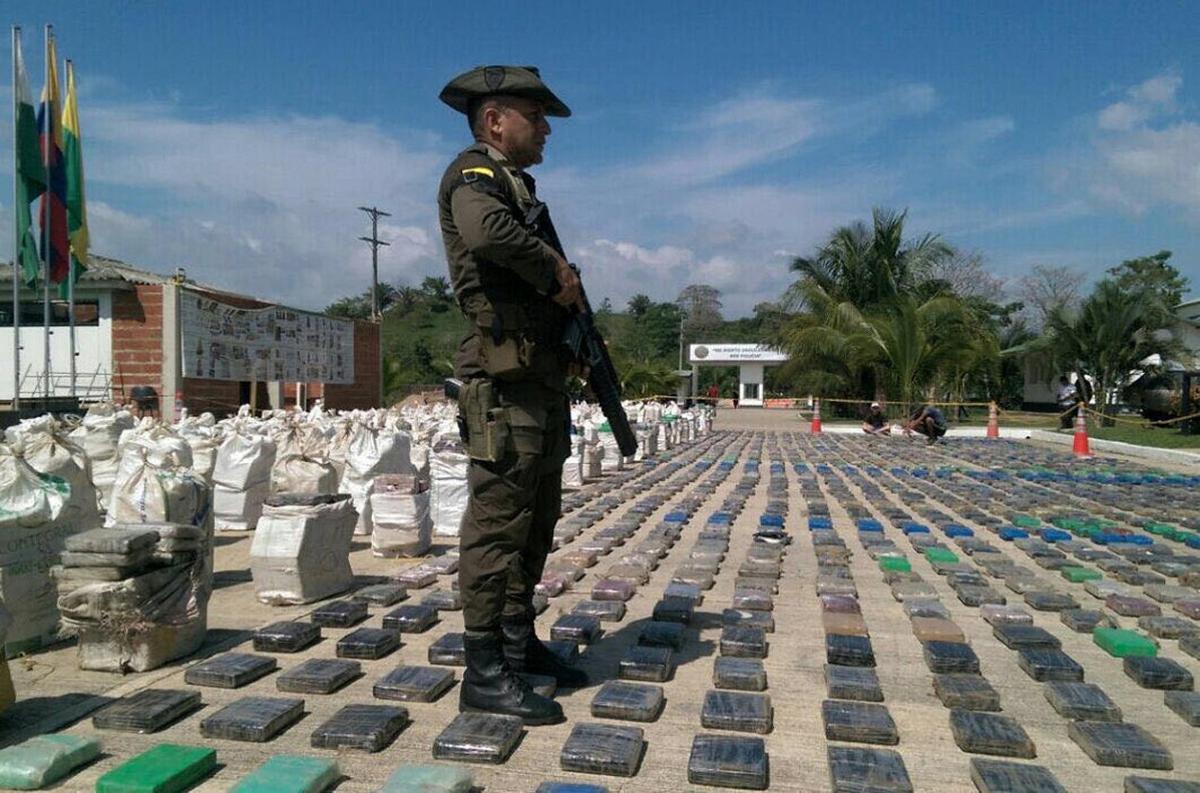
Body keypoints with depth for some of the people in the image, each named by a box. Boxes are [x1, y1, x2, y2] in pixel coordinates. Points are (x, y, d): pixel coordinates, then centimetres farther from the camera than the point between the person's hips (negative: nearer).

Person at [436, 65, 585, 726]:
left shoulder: (518, 187, 24)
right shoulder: (474, 175, -5)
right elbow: (489, 233, -30)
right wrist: (556, 271, -15)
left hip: (543, 379, 10)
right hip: (505, 381, -10)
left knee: (536, 522, 15)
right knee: (497, 522, -7)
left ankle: (520, 643, 27)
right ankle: (484, 673, 1)